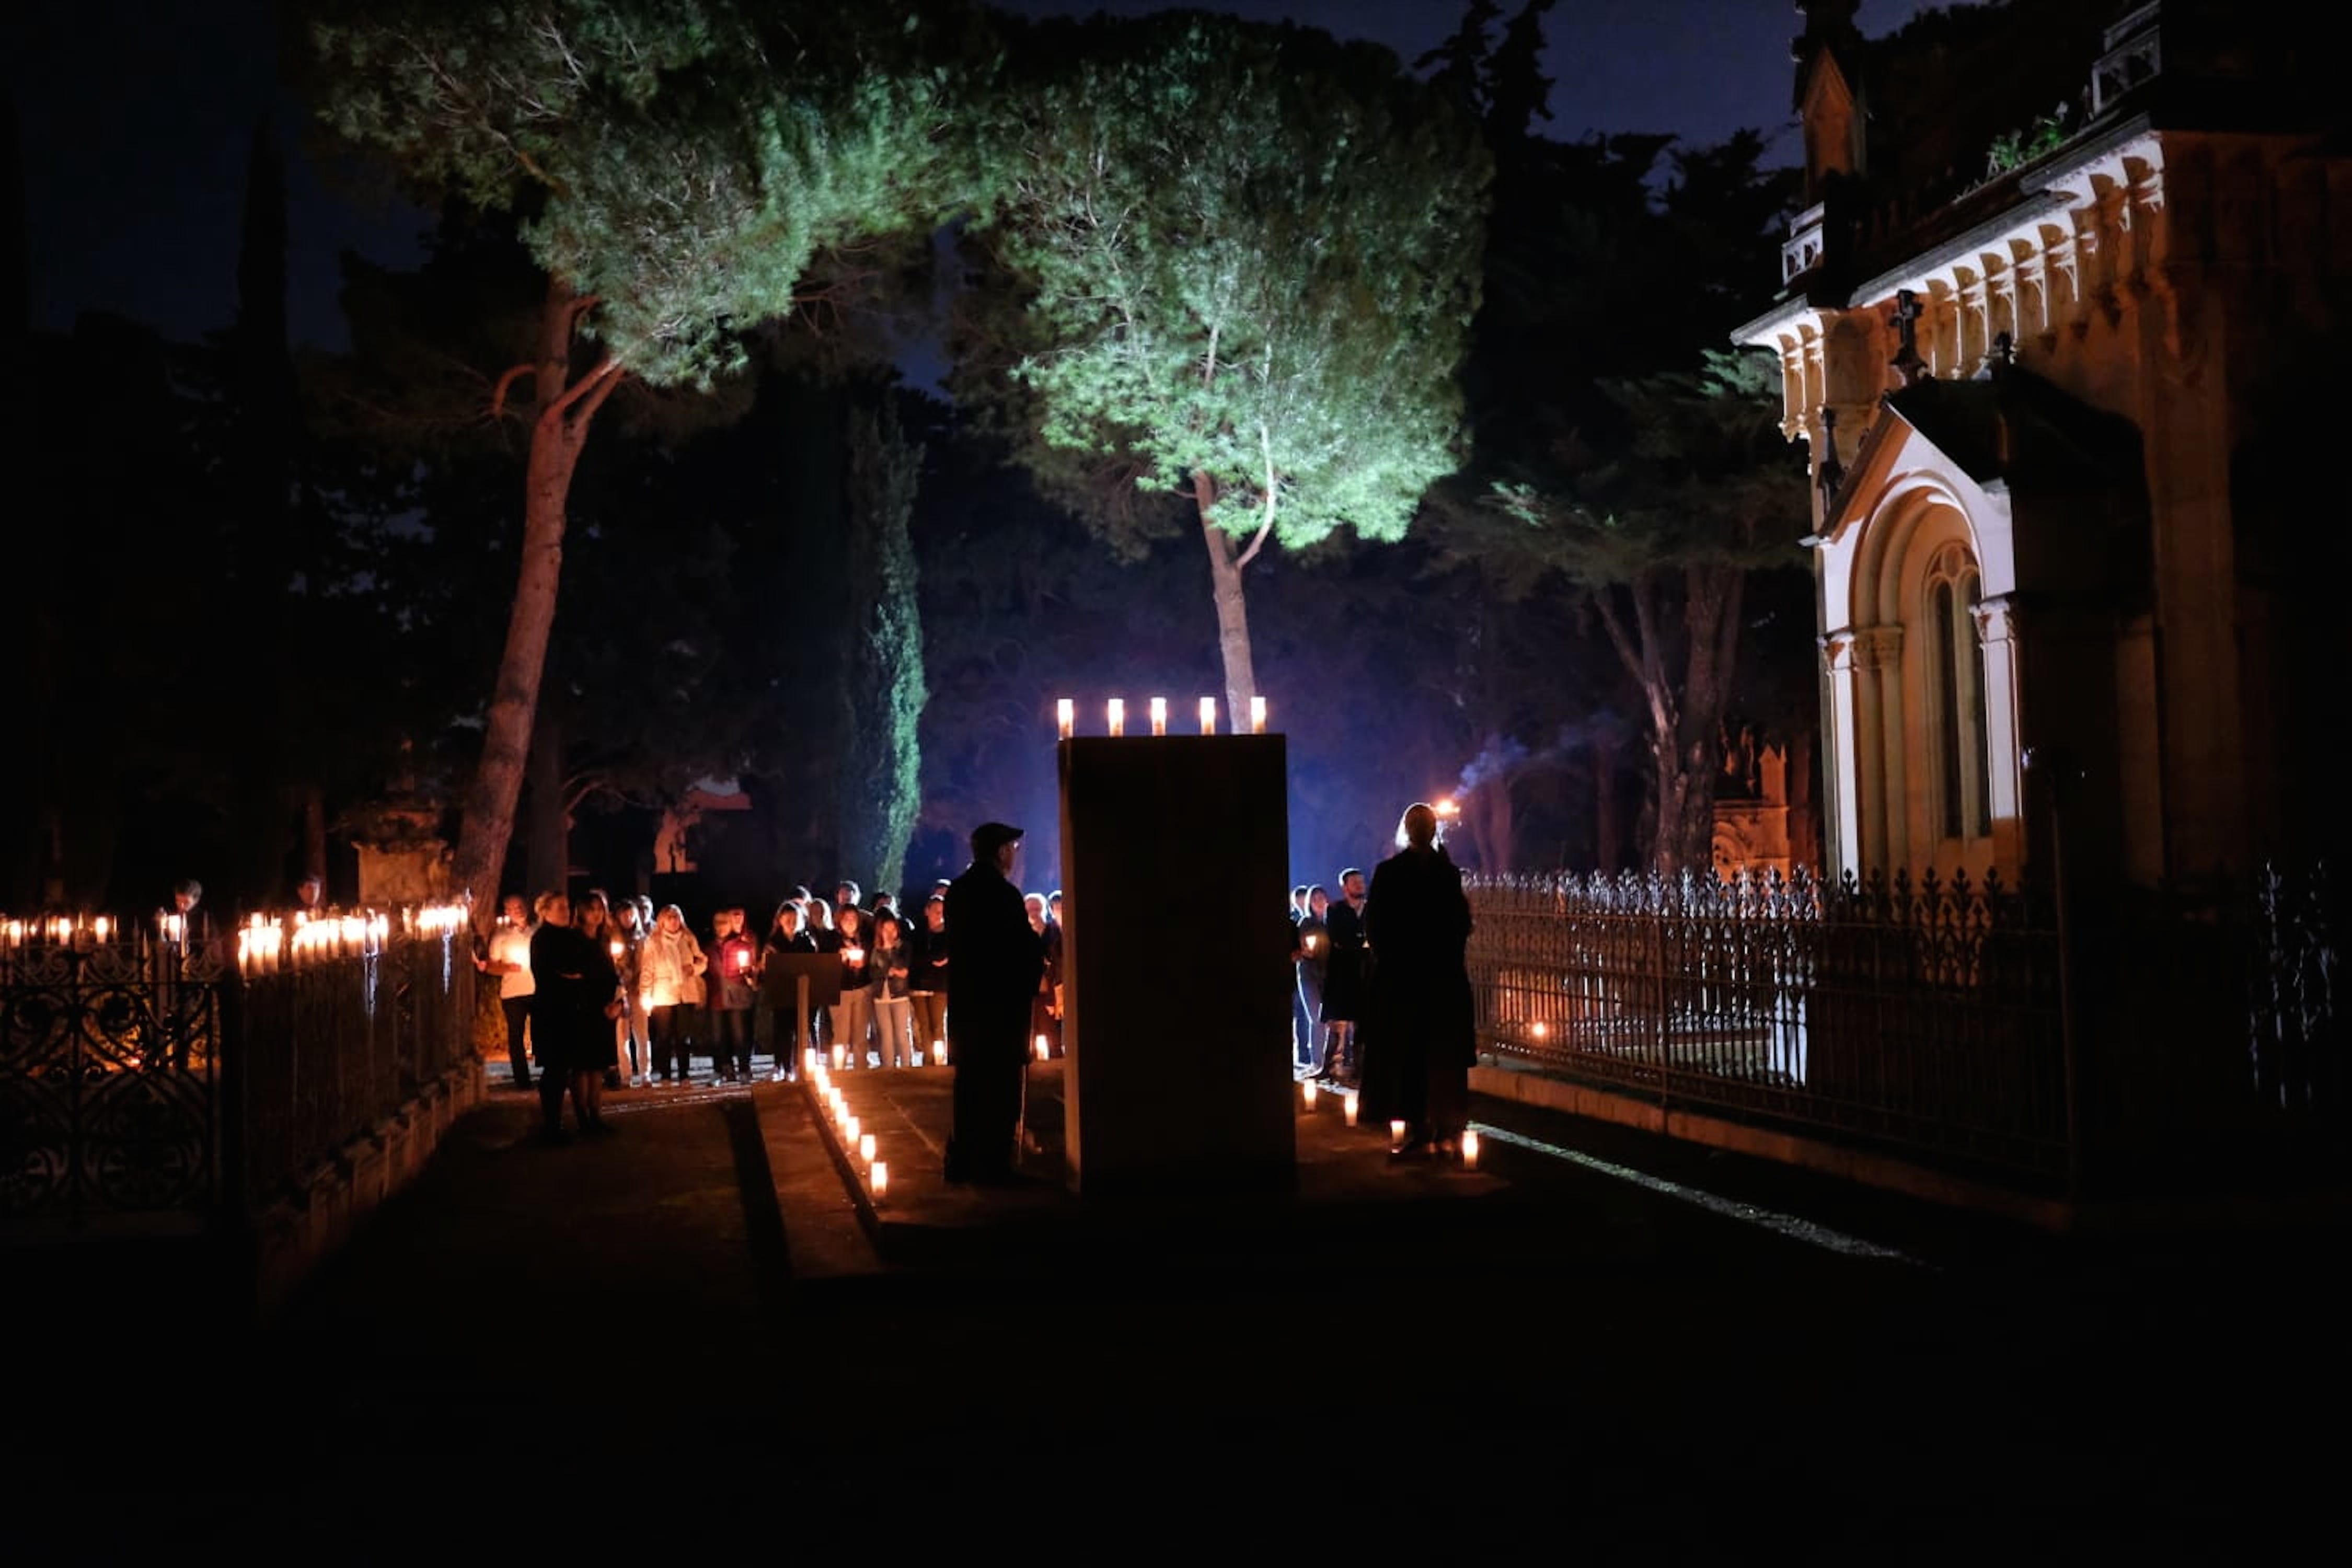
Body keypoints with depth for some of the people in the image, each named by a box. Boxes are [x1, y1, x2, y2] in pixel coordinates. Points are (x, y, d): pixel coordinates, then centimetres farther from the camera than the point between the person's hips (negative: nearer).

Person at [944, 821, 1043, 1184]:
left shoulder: (958, 891, 6)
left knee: (969, 1084, 14)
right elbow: (1029, 952, -17)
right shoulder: (1004, 895, -17)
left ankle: (962, 1162, 17)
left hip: (966, 1004, 7)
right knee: (1001, 1087, 0)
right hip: (1002, 1005, -7)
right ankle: (993, 1165, 1)